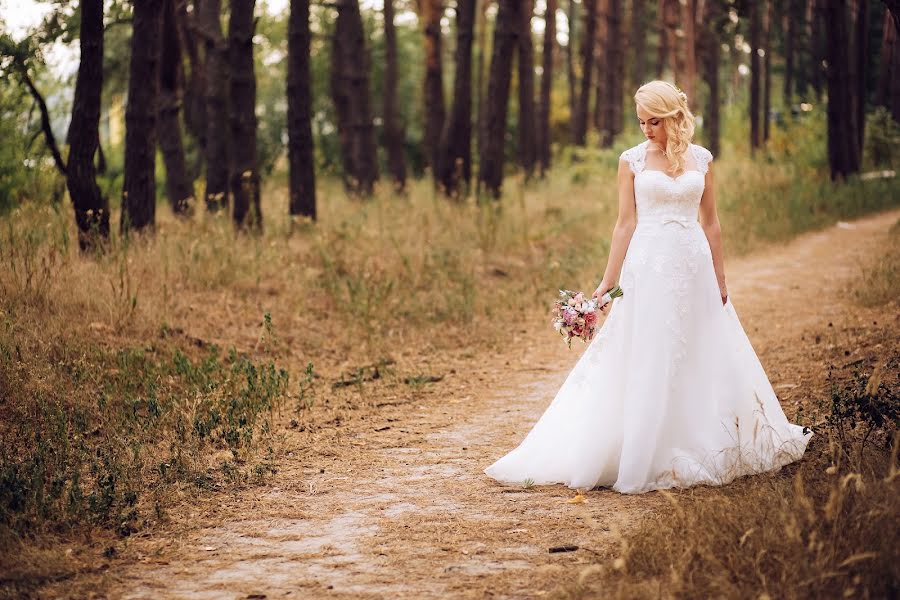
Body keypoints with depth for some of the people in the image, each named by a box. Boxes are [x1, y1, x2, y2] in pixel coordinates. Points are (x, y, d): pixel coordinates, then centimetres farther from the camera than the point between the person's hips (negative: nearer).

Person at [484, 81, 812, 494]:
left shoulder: (700, 159, 7)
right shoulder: (632, 160, 1)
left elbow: (710, 222, 11)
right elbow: (625, 223, 1)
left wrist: (720, 278, 9)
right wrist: (607, 282, -3)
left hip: (693, 265, 3)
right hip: (648, 266, -3)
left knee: (702, 360, 7)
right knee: (645, 363, -1)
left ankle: (700, 451, 21)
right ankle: (642, 459, 6)